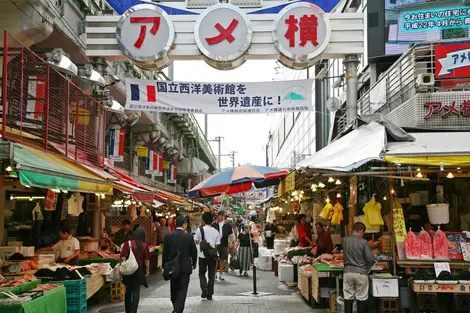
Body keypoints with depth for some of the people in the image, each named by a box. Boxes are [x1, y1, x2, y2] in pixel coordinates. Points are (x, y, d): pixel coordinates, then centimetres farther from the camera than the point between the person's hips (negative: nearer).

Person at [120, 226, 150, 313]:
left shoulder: (128, 244, -10)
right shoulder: (145, 245, -7)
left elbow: (123, 258, -11)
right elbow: (147, 259, -3)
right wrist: (147, 270, 9)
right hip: (139, 270, 0)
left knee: (128, 291, 16)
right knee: (136, 291, 6)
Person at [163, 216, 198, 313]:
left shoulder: (168, 236, -4)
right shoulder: (189, 236, -11)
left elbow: (165, 253, -1)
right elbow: (194, 251, -2)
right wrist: (194, 264, 13)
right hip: (185, 267, -3)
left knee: (174, 289, 18)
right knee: (182, 290, 1)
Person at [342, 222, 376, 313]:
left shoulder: (344, 240, -1)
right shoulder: (363, 242, -11)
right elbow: (370, 259, -10)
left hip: (348, 272, 3)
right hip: (361, 272, -3)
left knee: (348, 298, 9)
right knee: (361, 298, 7)